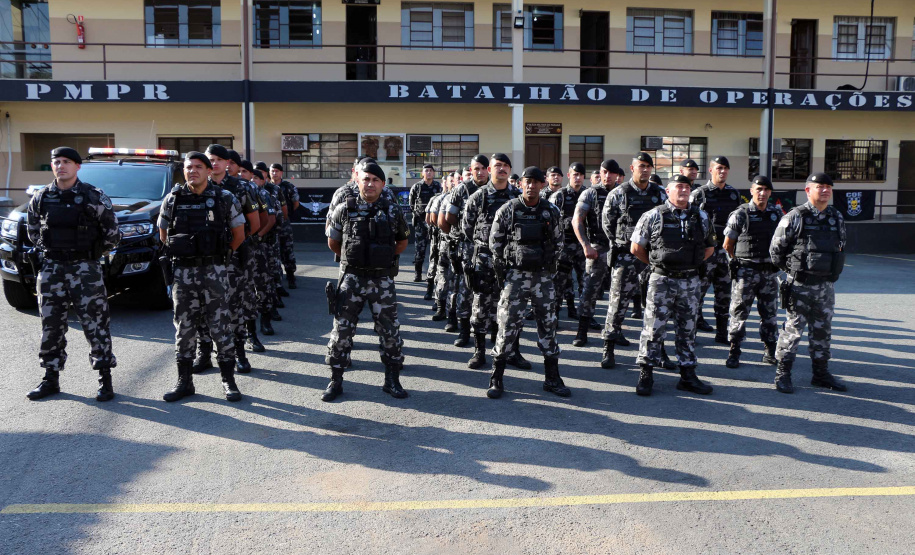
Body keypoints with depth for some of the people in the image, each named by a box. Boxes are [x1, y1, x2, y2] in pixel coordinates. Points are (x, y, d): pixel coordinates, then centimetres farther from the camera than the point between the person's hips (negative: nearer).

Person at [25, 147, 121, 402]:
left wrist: (90, 251, 5)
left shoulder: (94, 197, -6)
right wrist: (45, 248, 13)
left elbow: (112, 233, 1)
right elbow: (32, 228, 21)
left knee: (95, 323, -3)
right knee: (51, 325, 10)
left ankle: (105, 380, 5)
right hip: (51, 268, 4)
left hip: (85, 268, -4)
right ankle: (51, 379, 21)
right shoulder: (41, 198, 6)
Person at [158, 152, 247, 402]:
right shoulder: (173, 199, 5)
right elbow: (163, 234, 17)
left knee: (221, 326, 1)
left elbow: (239, 235, 7)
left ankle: (229, 381, 10)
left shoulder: (224, 198, -1)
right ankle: (184, 381, 18)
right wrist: (183, 253, 13)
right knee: (184, 327, 8)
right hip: (183, 272, 2)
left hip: (214, 271, -2)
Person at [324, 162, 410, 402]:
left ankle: (392, 380, 19)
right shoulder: (345, 209, -1)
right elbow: (332, 242, 10)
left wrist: (386, 258, 11)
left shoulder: (393, 210, 1)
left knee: (389, 330, 5)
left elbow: (402, 241, 16)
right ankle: (335, 380, 14)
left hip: (382, 280, 1)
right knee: (342, 329, 2)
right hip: (351, 278, 0)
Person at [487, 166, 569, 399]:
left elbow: (558, 242, 15)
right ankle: (496, 379, 7)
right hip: (515, 275, -3)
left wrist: (549, 264, 7)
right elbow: (495, 242, 1)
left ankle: (552, 378, 19)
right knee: (508, 325, -4)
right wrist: (503, 270, -2)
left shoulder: (551, 211, 6)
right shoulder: (508, 210, -3)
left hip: (543, 275, 3)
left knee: (548, 325, 8)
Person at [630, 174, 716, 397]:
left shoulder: (701, 217, 8)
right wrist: (656, 264, 7)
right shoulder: (653, 216, -4)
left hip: (690, 281, 4)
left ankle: (688, 376, 20)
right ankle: (645, 375, 8)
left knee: (688, 329, 10)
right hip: (661, 281, -4)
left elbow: (709, 247, 19)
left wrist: (691, 264, 11)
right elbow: (637, 247, -1)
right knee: (654, 328, -2)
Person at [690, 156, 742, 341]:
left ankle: (722, 333, 16)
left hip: (727, 249, 5)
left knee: (724, 293, 8)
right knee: (698, 289, -2)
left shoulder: (734, 194, 13)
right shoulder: (699, 193, -3)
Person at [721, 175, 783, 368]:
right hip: (746, 272, -4)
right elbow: (728, 245, -1)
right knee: (739, 311, -1)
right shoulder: (741, 214, -7)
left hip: (769, 271, 4)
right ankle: (734, 353, 7)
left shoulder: (777, 213, 7)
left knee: (769, 313, 11)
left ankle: (771, 352, 22)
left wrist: (776, 260, 15)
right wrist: (742, 261, 5)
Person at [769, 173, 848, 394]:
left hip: (826, 286, 5)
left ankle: (821, 374, 24)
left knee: (822, 331, 12)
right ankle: (783, 374, 8)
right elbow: (776, 249, -5)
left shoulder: (837, 218, 9)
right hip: (800, 285, -5)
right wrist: (792, 269, 2)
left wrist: (833, 271, 13)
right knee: (793, 329, -2)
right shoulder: (795, 217, -8)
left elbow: (841, 248, 21)